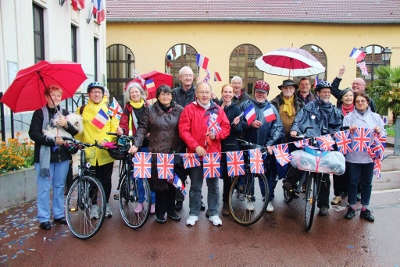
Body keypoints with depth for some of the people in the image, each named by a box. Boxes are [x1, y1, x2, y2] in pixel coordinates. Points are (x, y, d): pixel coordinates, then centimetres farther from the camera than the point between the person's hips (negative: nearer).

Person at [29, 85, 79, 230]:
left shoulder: (64, 113, 10)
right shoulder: (39, 113, -2)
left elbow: (75, 131, 3)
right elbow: (33, 134, -10)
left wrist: (66, 125, -17)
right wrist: (53, 141, -19)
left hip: (62, 155, 4)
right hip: (44, 156, -3)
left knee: (60, 186, 11)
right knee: (44, 188, 1)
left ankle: (59, 214, 23)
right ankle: (43, 218, 12)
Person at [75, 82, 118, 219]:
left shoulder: (109, 109, 5)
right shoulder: (82, 109, 4)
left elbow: (114, 127, 2)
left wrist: (108, 140, -11)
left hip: (106, 151, 0)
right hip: (90, 152, 0)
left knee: (106, 180, 10)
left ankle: (106, 204, 27)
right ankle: (94, 205, 25)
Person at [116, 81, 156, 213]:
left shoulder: (148, 107, 8)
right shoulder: (127, 108, 9)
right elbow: (124, 123, -3)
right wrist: (121, 130, -25)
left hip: (147, 144, -1)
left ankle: (153, 201, 13)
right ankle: (140, 201, 20)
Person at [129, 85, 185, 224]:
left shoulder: (179, 110, 3)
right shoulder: (150, 110, 3)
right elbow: (142, 128, -1)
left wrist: (182, 148, -6)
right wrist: (136, 144, -14)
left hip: (174, 152, 1)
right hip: (157, 152, -1)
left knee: (172, 181, 10)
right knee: (159, 181, 4)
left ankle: (171, 210, 28)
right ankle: (160, 212, 20)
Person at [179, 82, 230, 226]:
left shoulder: (218, 110, 7)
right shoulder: (189, 109, -2)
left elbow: (226, 127, 7)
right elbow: (183, 131, -9)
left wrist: (216, 135, -13)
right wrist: (195, 146, -18)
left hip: (214, 153, 3)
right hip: (195, 153, -2)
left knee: (213, 185, 11)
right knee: (195, 186, 9)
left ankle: (214, 214, 25)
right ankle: (193, 213, 23)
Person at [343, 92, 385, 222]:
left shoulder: (376, 117, 10)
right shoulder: (348, 117, 4)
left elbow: (384, 134, 9)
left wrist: (379, 131, -12)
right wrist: (349, 131, -21)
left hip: (370, 155, 2)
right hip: (353, 155, -2)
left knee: (367, 182, 9)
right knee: (353, 182, 5)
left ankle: (365, 209, 21)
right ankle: (352, 207, 18)